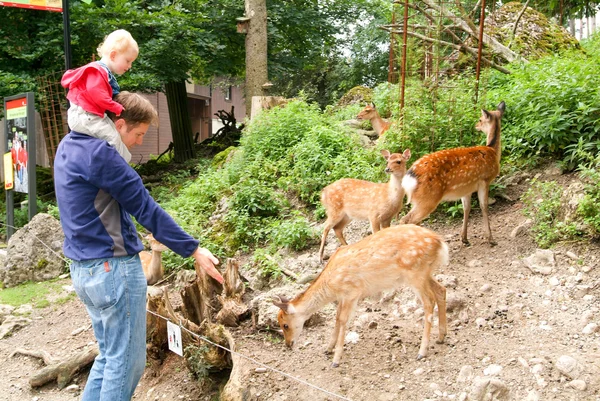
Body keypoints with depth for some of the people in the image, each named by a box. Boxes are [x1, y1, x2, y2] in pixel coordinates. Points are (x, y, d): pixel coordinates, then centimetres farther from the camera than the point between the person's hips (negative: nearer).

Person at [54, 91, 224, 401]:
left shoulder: (69, 144, 8)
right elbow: (146, 209, -17)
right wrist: (193, 250, -12)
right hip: (114, 269, -10)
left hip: (83, 270, 10)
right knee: (126, 362, 3)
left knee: (109, 356, 19)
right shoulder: (98, 153, -18)